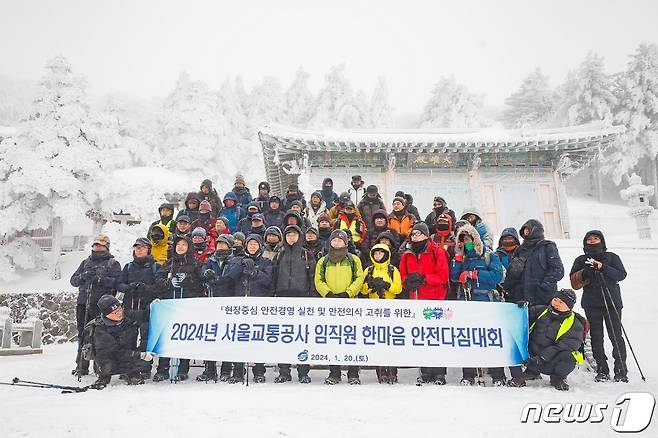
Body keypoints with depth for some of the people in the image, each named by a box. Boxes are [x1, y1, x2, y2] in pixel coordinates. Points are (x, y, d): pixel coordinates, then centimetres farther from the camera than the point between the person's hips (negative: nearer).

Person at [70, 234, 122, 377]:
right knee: (83, 334, 6)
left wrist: (100, 279, -20)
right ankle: (82, 366, 13)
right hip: (83, 303, 5)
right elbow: (74, 280, 13)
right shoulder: (86, 262, 22)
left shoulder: (113, 263, 7)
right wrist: (84, 276, -8)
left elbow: (117, 282, -8)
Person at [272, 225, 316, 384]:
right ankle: (284, 372, 7)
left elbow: (312, 277, 5)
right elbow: (273, 277, 15)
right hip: (283, 298, 2)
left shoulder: (306, 255, 9)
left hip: (301, 298, -2)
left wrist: (312, 297, -4)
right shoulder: (280, 255, 15)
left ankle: (303, 372, 3)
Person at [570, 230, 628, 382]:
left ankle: (621, 370, 3)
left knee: (616, 336, -4)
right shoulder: (581, 260, 13)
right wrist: (585, 272, -16)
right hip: (592, 304, 2)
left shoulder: (612, 257, 9)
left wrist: (603, 268, -19)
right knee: (596, 337, 1)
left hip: (612, 302, -2)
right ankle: (602, 371, 6)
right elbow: (574, 282, 3)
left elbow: (621, 275, -5)